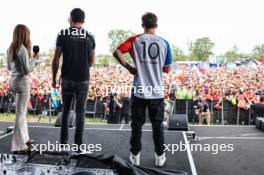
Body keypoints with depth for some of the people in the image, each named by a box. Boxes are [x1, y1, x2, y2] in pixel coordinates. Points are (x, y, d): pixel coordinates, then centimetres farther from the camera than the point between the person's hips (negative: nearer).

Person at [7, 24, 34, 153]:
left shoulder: (10, 49, 9)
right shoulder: (23, 49, -16)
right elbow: (27, 70, -18)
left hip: (13, 81, 9)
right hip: (22, 82, -9)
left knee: (22, 111, 21)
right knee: (20, 113, -2)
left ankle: (24, 138, 33)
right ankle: (18, 146, 5)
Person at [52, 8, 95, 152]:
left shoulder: (63, 34, -3)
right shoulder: (89, 37, 1)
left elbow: (56, 59, -5)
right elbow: (91, 62, 6)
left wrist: (54, 78, 6)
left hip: (67, 79, 0)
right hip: (83, 80, 0)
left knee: (65, 111, 14)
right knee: (80, 113, 6)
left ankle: (63, 142, 20)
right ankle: (78, 144, 8)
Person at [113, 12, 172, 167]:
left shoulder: (135, 40, -2)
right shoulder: (164, 43, 1)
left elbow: (117, 52, -13)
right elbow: (167, 69, 5)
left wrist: (129, 67, -4)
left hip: (139, 92, 0)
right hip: (157, 92, 1)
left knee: (137, 125, 11)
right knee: (158, 125, 13)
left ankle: (135, 156, 22)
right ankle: (160, 157, 23)